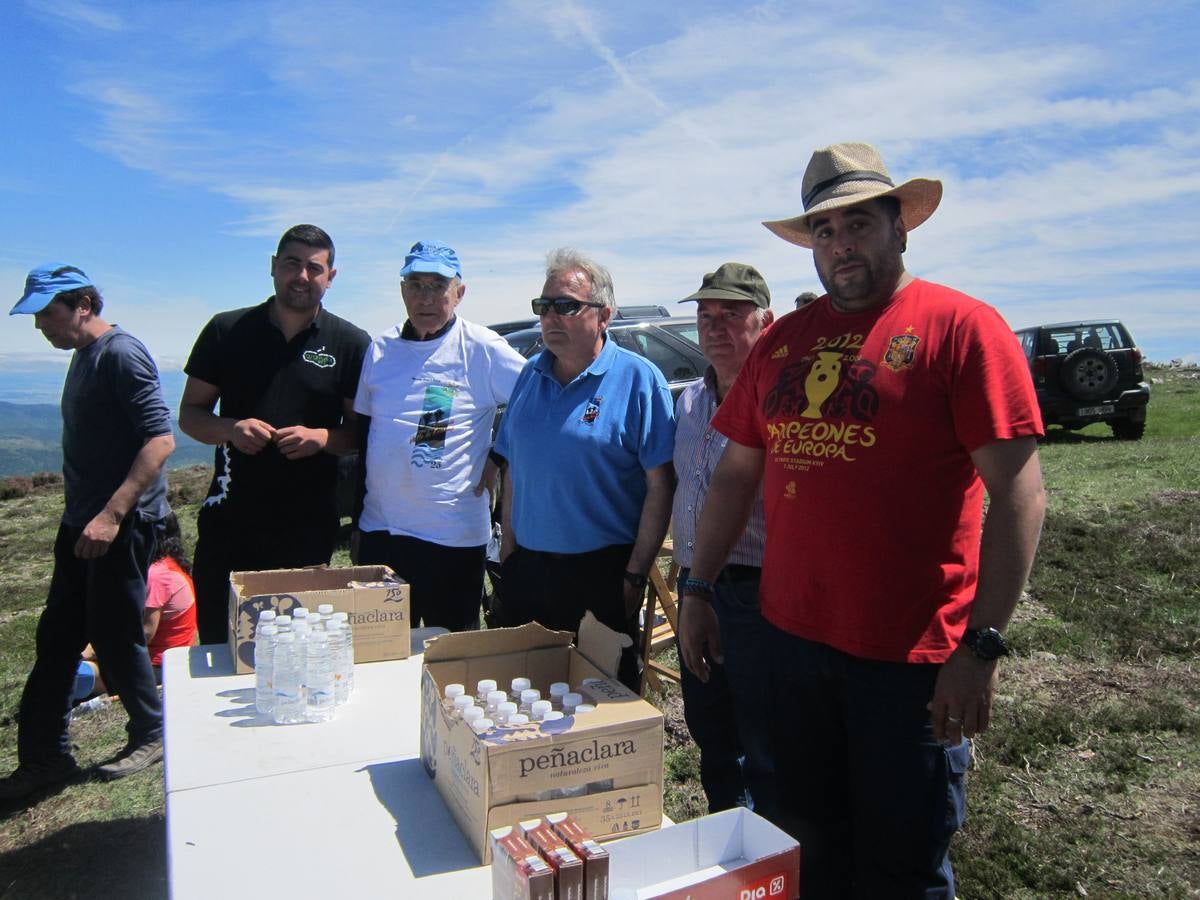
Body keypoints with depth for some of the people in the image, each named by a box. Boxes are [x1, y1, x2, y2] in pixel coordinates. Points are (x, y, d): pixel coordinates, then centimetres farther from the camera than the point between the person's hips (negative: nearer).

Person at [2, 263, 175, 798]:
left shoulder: (121, 354, -14)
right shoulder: (83, 357, 15)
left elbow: (160, 439, -24)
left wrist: (111, 514, -28)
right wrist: (82, 516, 16)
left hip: (122, 525, -9)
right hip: (82, 523, 9)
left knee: (113, 635, 2)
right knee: (56, 638, 13)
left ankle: (151, 735, 22)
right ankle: (44, 755, 24)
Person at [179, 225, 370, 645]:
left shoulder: (351, 344, 2)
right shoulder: (227, 330, 5)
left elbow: (362, 431, 4)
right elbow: (190, 414, 8)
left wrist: (322, 437, -16)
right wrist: (231, 429, -13)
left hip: (308, 527, -1)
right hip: (229, 520, 1)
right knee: (217, 644, 9)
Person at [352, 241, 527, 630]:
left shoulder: (483, 349, -9)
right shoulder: (380, 349, 6)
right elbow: (362, 424, 15)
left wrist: (498, 458, -8)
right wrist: (361, 496, 11)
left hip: (454, 534, -5)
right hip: (379, 527, 5)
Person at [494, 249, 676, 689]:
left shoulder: (638, 379, -11)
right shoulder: (530, 377, 7)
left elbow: (660, 485, -13)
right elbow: (513, 472, 13)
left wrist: (635, 575, -14)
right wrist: (509, 553, 9)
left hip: (601, 573, -5)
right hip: (526, 569, 5)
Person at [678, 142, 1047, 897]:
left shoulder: (961, 326, -9)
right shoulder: (781, 342, 7)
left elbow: (1018, 493, -13)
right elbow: (736, 474, 12)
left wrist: (982, 644, -17)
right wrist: (696, 591, 9)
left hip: (913, 654, -5)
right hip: (793, 637, 5)